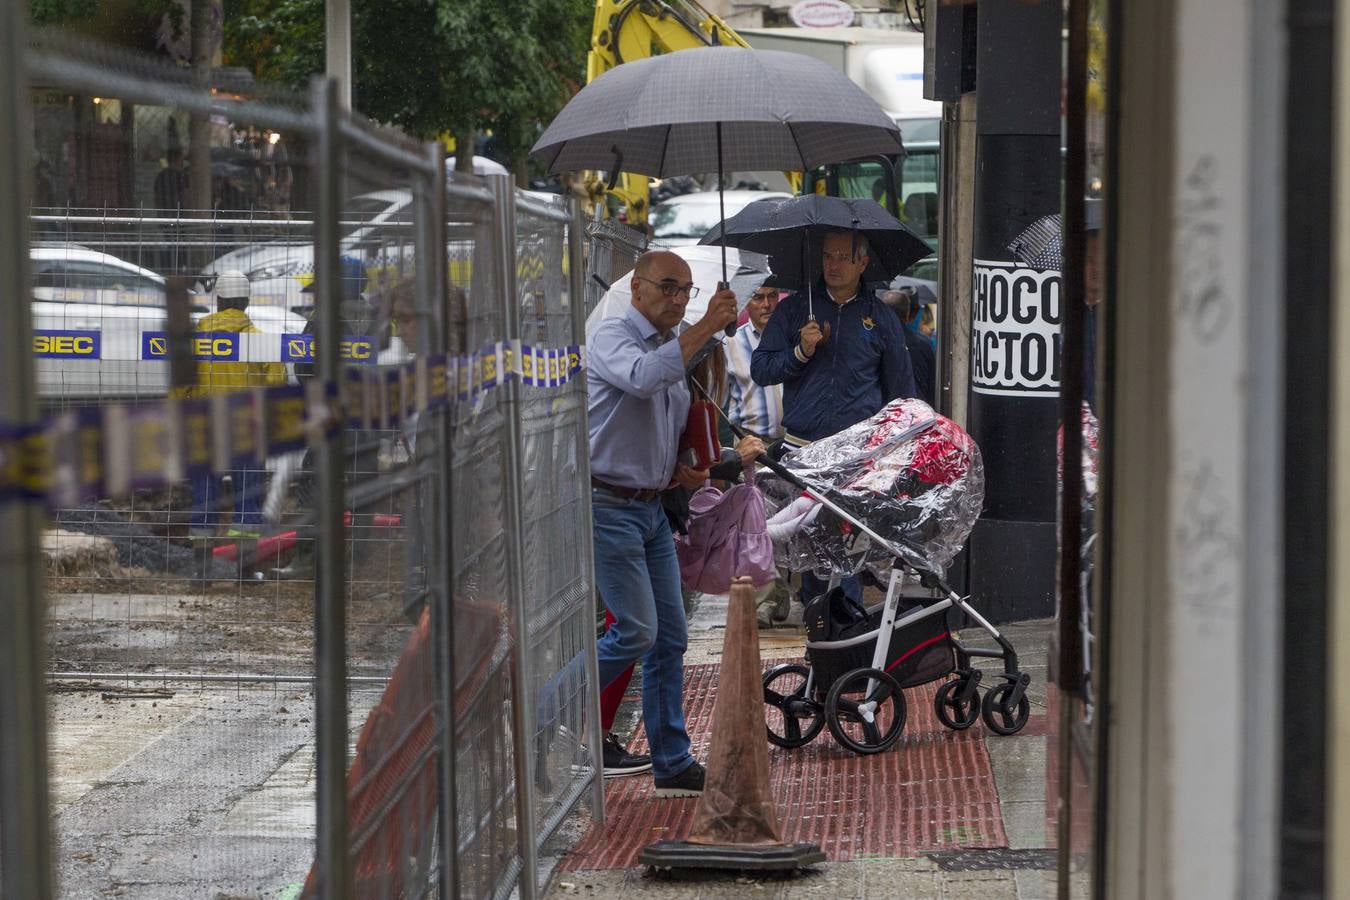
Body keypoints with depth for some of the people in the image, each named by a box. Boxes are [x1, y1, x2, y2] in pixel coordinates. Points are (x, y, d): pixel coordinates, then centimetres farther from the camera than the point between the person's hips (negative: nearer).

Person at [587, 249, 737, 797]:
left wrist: (680, 474, 8)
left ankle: (673, 763, 12)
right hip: (608, 504, -9)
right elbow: (641, 378, -33)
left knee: (669, 636, 6)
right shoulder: (613, 337, -9)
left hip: (652, 507, 9)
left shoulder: (675, 352, 18)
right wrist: (705, 329, -33)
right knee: (636, 632, -12)